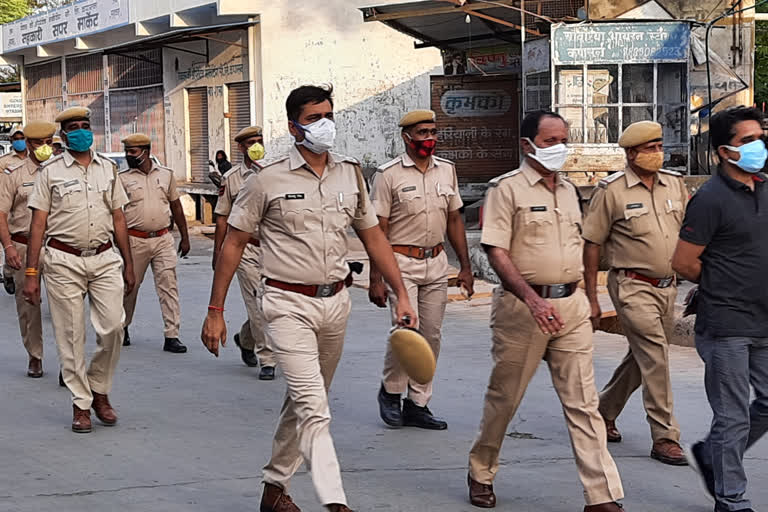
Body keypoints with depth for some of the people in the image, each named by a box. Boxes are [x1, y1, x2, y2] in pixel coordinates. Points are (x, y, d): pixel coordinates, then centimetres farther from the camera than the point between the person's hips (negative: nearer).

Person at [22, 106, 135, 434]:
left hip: (104, 259, 2)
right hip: (64, 262, -2)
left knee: (113, 328, -6)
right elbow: (38, 223, 0)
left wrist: (128, 265, 14)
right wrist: (30, 273, -5)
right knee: (71, 336, 0)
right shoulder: (51, 171, 2)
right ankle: (81, 404, 11)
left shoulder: (108, 168, 12)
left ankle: (100, 392, 16)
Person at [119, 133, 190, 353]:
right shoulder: (122, 179, 1)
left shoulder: (166, 175, 8)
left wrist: (185, 237, 14)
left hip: (163, 239, 1)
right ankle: (123, 327, 31)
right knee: (130, 285, 9)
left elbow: (176, 206, 15)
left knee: (168, 285, -5)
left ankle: (171, 336, -4)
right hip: (135, 240, -1)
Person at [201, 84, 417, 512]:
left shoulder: (351, 175, 6)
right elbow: (233, 244, -1)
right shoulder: (269, 181, -7)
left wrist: (402, 295, 4)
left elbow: (374, 238, 12)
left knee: (306, 401, 15)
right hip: (289, 304, -5)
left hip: (336, 302, 5)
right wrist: (215, 312, -3)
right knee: (314, 409, -15)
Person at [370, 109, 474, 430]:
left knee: (432, 336, 5)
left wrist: (465, 266, 12)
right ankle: (390, 390, 11)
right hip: (402, 262, -5)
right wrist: (376, 279, -11)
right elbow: (378, 229, -8)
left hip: (436, 263, 5)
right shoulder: (389, 174, -7)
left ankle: (417, 405, 15)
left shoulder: (447, 170, 8)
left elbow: (454, 220, 16)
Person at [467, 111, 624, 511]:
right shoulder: (507, 188, -6)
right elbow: (496, 251, -13)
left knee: (583, 402, 1)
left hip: (570, 305, 5)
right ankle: (481, 473, 28)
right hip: (522, 304, -5)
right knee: (504, 396, 7)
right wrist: (532, 298, -23)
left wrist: (580, 296, 15)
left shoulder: (568, 190, 15)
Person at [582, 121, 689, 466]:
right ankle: (664, 438, -5)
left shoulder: (675, 184, 6)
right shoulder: (612, 191, -9)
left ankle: (604, 411, 35)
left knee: (641, 358, 15)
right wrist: (591, 298, -7)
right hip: (633, 286, -6)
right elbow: (592, 244, -5)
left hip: (667, 286, 6)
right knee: (655, 359, -11)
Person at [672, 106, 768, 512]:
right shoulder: (711, 199, -14)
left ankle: (709, 455, 31)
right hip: (726, 327, -7)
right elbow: (683, 263, -12)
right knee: (734, 417, 0)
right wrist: (725, 286, 2)